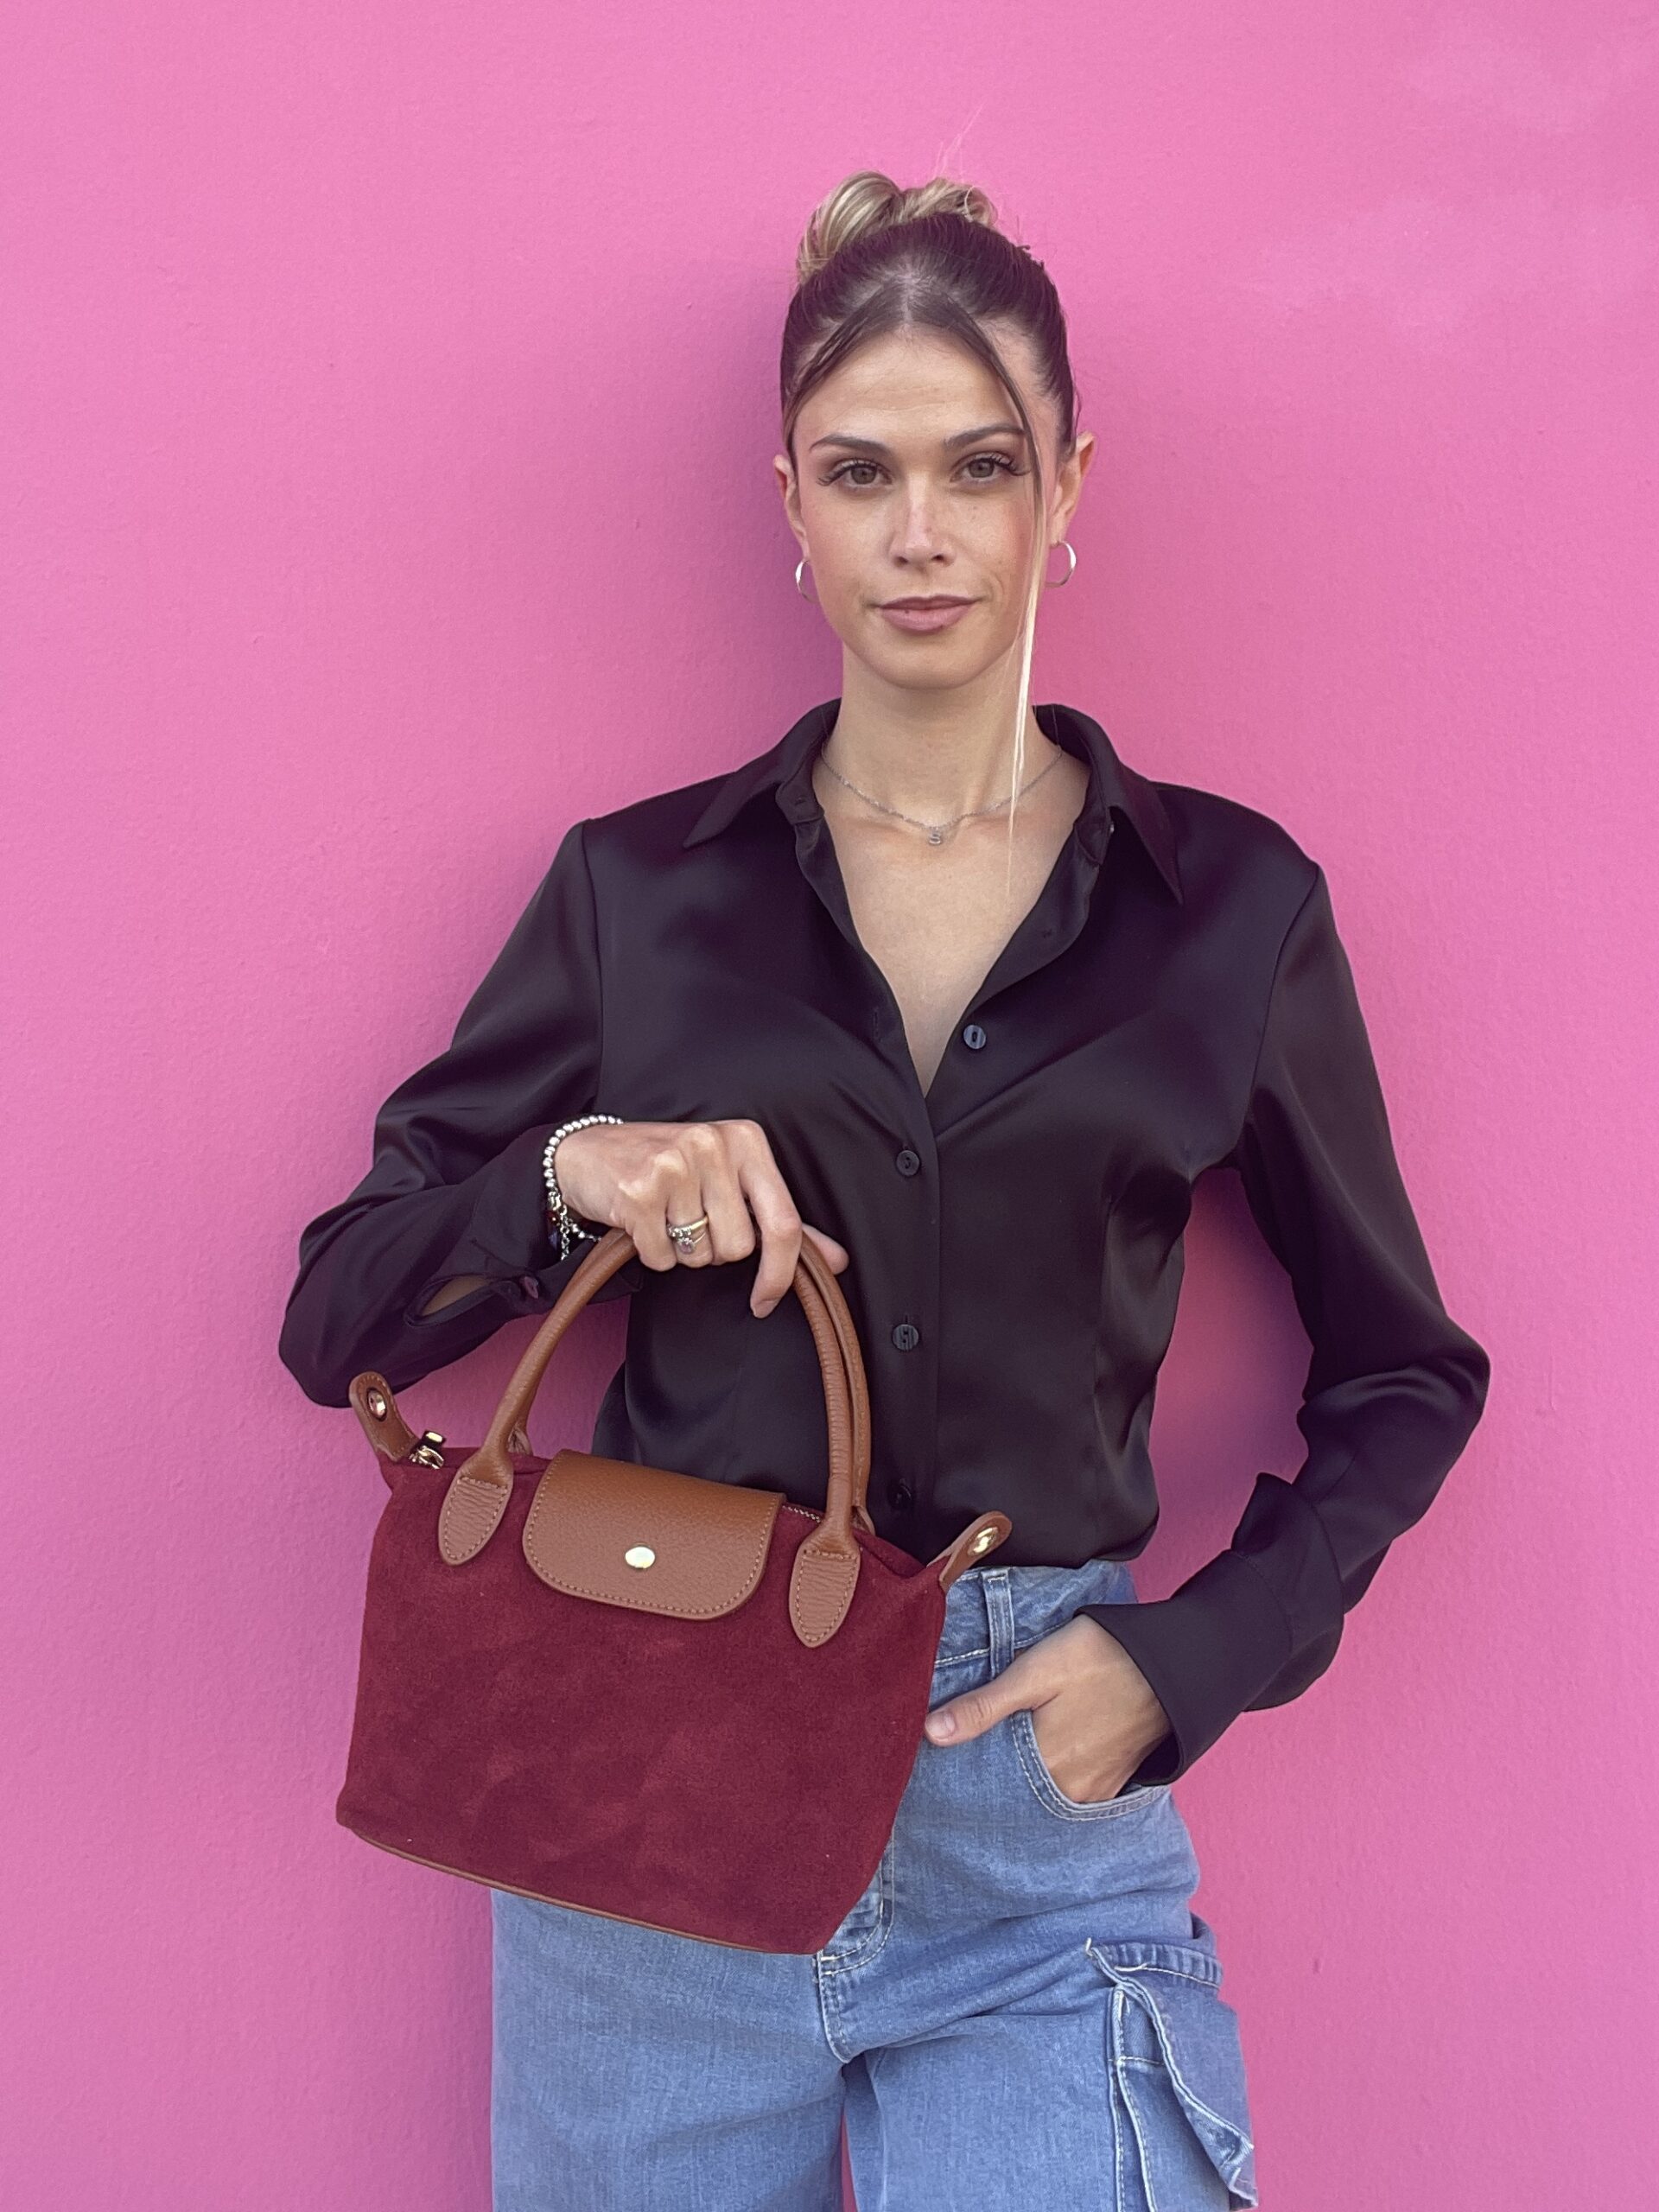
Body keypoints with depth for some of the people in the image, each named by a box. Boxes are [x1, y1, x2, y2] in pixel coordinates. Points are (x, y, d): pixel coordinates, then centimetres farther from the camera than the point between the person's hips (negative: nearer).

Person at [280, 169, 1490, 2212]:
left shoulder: (1233, 904, 0)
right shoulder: (641, 886, 1)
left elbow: (1399, 1376, 8)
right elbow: (338, 1320, 3)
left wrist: (1184, 1655, -5)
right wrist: (571, 1178, -16)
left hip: (1034, 1808, 0)